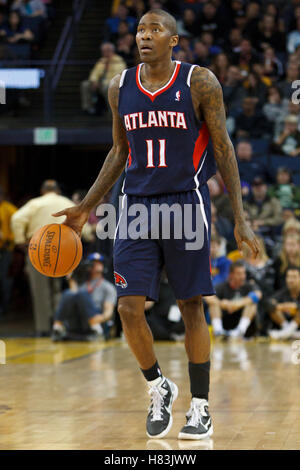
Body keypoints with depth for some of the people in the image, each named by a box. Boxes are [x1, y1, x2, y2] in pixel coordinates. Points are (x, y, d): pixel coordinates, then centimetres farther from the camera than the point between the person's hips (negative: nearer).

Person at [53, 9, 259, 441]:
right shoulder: (120, 88, 5)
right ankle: (158, 388, 18)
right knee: (129, 307, -6)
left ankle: (200, 407, 13)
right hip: (137, 206, 3)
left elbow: (222, 148, -2)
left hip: (186, 205, -3)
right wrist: (86, 207, 11)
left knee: (191, 306, 3)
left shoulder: (201, 83, -5)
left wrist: (240, 217, -7)